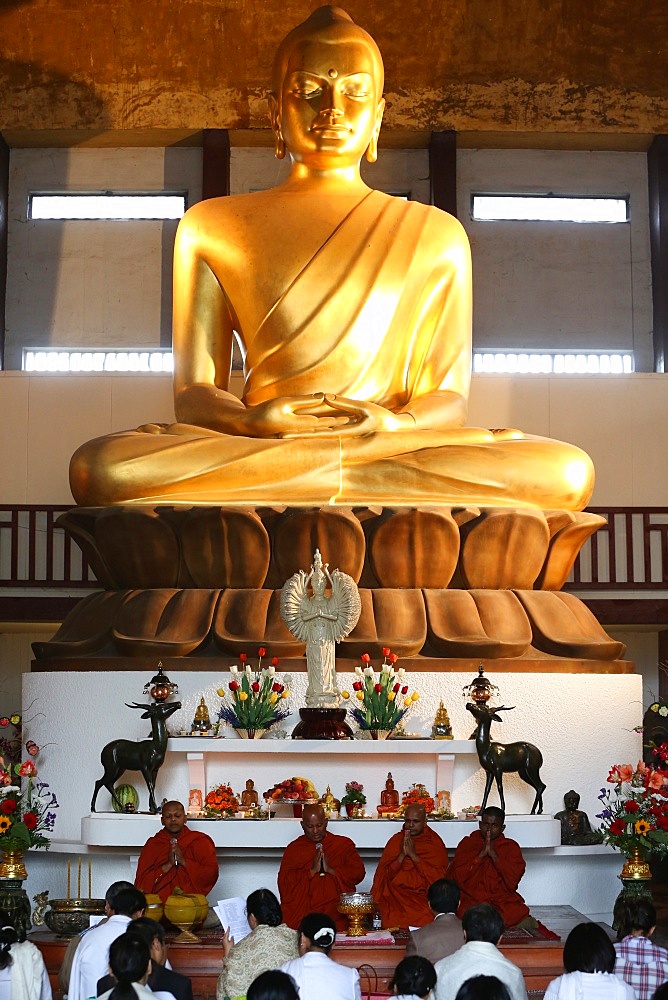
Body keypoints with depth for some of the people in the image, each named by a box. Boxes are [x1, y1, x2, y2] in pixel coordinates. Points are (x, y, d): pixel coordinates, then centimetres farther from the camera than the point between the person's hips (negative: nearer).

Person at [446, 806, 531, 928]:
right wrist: (481, 854, -7)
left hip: (502, 901, -1)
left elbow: (512, 881, -3)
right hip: (470, 901, 1)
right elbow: (455, 878, -2)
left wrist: (494, 854, -8)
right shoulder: (467, 843, 13)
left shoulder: (511, 847, 12)